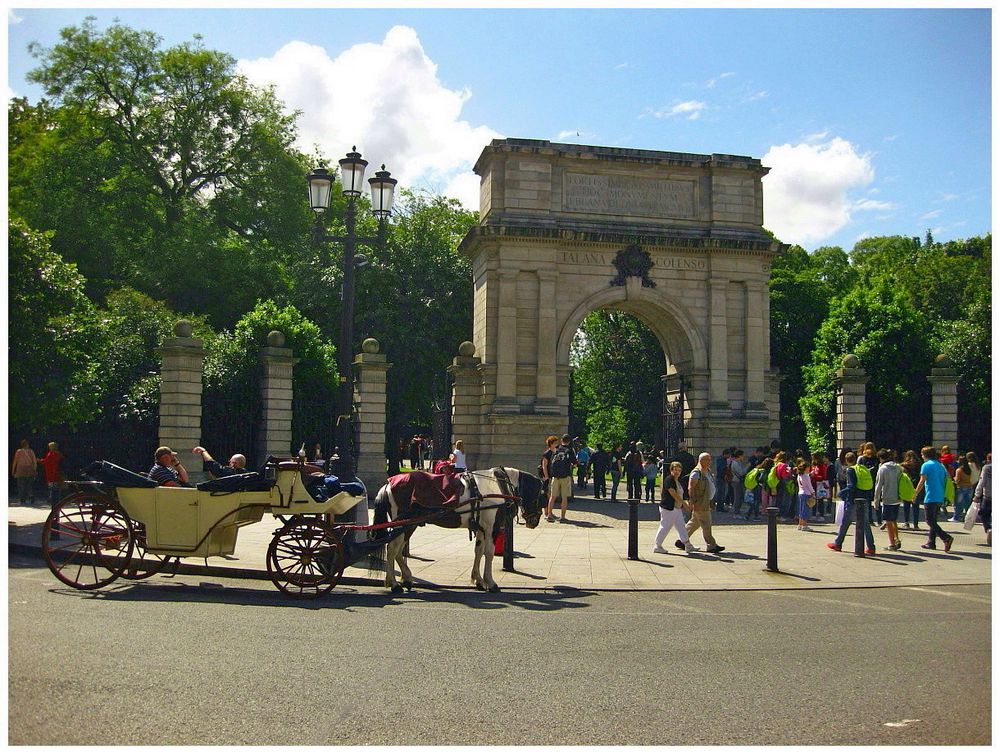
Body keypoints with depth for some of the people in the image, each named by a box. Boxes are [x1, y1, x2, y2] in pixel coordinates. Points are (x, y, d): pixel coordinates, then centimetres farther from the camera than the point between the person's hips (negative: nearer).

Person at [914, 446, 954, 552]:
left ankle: (946, 538, -20)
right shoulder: (941, 465, 13)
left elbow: (922, 482, -9)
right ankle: (931, 543, 18)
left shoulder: (926, 465, -8)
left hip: (930, 498, -8)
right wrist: (944, 496, 20)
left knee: (930, 522, -4)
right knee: (933, 521, 16)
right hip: (940, 498, 8)